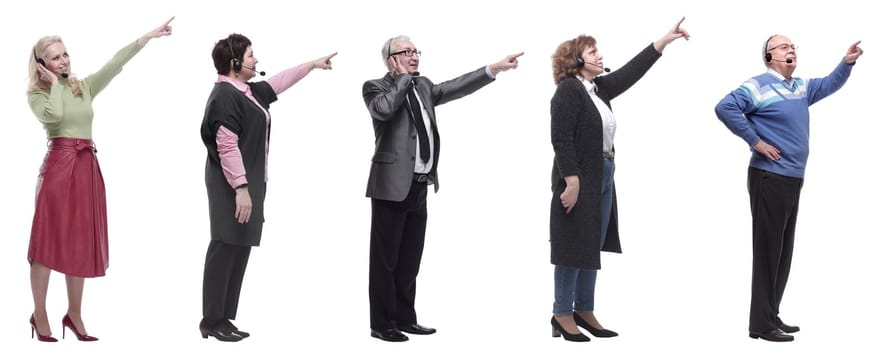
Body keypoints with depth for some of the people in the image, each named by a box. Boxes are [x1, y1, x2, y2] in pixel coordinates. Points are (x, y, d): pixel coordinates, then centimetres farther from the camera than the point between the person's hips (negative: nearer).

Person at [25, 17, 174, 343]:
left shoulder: (84, 86, 14)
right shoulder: (37, 95, 0)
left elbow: (115, 64, 6)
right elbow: (54, 114, -22)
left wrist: (148, 36, -1)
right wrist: (55, 83, -7)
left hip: (87, 168, 5)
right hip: (58, 165, -5)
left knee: (81, 242, 8)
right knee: (50, 240, -3)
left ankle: (74, 314, 16)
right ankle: (40, 315, 3)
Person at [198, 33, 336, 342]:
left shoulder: (248, 92, 13)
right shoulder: (225, 95, -15)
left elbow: (278, 83, 31)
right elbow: (227, 146, -21)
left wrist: (312, 64, 37)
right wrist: (240, 188, -24)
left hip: (248, 182, 10)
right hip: (232, 185, -10)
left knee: (239, 250, 9)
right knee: (225, 250, -7)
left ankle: (224, 318, 13)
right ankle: (212, 321, -2)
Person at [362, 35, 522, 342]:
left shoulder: (423, 86, 16)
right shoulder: (375, 87, -4)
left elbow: (454, 88, 8)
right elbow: (384, 109, -25)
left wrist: (496, 68, 1)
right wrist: (404, 77, -12)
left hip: (419, 186, 7)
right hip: (392, 184, -7)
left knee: (410, 258, 12)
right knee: (385, 258, -1)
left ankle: (405, 319, 20)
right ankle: (382, 324, 4)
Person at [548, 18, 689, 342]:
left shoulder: (599, 88, 13)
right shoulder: (568, 90, -12)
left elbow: (632, 71, 17)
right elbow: (561, 140, -17)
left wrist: (666, 39, 16)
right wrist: (571, 182, -23)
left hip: (602, 178, 9)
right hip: (578, 180, -9)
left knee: (592, 247, 11)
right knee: (574, 247, -4)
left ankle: (584, 312, 18)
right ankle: (562, 315, 4)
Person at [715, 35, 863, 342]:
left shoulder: (801, 86, 15)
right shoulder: (759, 86, -12)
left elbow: (829, 85, 31)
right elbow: (725, 108, -24)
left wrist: (847, 62, 12)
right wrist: (754, 141, -20)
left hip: (793, 179, 9)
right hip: (770, 178, -9)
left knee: (784, 250, 12)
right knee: (767, 249, -7)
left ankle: (772, 316, 20)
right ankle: (761, 323, -5)